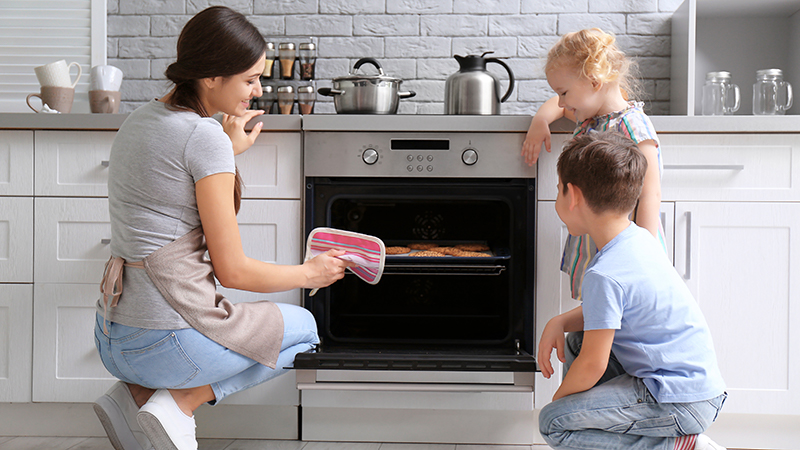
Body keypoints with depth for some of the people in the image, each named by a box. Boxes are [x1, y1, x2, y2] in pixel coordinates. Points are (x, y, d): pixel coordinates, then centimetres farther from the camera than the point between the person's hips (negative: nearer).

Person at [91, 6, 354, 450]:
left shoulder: (138, 120, 10)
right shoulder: (204, 136, -16)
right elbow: (233, 270, -13)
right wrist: (312, 272, 3)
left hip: (112, 340, 8)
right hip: (164, 342, -8)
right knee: (304, 326, 15)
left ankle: (135, 394, 11)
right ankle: (177, 405, -1)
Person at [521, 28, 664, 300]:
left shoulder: (633, 126, -15)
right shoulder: (587, 119, 10)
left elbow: (650, 194, -19)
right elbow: (557, 105, 34)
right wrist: (540, 120, 10)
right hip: (590, 252, 8)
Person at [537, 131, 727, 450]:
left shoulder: (604, 274, -24)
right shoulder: (639, 239, 5)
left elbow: (592, 366, -20)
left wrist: (559, 398, -1)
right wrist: (560, 322, 3)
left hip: (682, 403, -10)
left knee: (553, 423, -13)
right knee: (576, 341, 19)